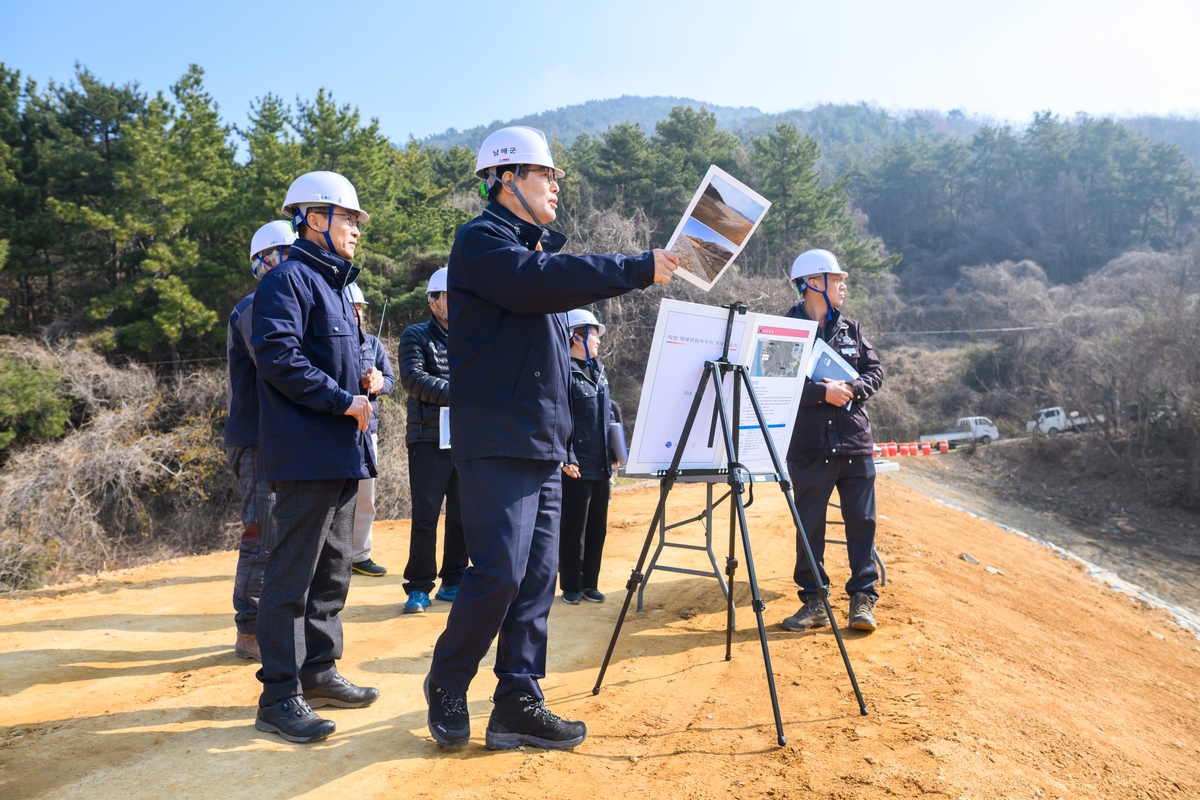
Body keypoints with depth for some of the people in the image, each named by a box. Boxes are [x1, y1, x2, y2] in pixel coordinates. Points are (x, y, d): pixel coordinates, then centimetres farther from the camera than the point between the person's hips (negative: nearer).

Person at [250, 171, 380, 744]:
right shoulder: (288, 279, -8)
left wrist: (364, 378, 11)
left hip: (342, 454, 10)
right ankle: (279, 696, 3)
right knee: (292, 572, -5)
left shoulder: (334, 284, 22)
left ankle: (318, 672, 26)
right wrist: (342, 399, -19)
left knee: (332, 568, 15)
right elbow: (278, 355, -21)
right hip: (307, 453, -10)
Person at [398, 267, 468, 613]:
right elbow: (413, 378, -11)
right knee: (426, 515, -1)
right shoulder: (416, 336, 3)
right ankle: (419, 587, 10)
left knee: (463, 516, 8)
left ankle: (453, 583, 21)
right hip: (430, 440, -4)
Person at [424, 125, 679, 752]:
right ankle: (446, 686, 12)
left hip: (543, 443, 9)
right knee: (499, 571, -10)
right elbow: (544, 280, -22)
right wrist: (638, 269, -18)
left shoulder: (535, 247, 23)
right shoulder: (482, 240, -5)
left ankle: (519, 705, 14)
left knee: (536, 577, 6)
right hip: (497, 441, -9)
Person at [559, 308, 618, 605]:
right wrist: (567, 458, -21)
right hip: (577, 466, -8)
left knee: (598, 526, 12)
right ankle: (571, 587, 14)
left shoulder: (598, 369, 15)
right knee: (574, 528, 2)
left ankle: (590, 584, 24)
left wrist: (613, 452, 18)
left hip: (601, 466, 8)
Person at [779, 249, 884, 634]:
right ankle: (813, 602, 16)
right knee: (809, 525, 4)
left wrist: (851, 389, -11)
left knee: (861, 521, 5)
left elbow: (875, 371, 8)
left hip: (855, 443, 4)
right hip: (809, 446, -3)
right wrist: (823, 393, -20)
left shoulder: (851, 328, 12)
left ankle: (863, 598, 18)